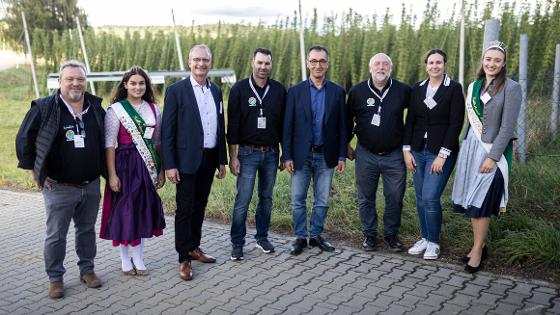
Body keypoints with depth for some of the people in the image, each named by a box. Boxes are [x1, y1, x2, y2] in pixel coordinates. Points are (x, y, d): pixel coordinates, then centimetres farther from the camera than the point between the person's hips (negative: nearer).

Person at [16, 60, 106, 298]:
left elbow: (106, 142, 16)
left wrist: (105, 171, 12)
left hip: (91, 186, 4)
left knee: (87, 230, 16)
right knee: (56, 235, 6)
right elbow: (23, 140, -2)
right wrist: (34, 172, -4)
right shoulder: (44, 108, -9)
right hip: (59, 187, -3)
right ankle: (55, 278, 20)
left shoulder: (96, 108, 3)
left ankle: (87, 270, 31)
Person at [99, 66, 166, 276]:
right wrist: (112, 174, -15)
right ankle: (125, 260, 15)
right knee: (125, 211, 1)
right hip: (125, 165, -4)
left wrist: (161, 170, 9)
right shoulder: (116, 109, -6)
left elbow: (158, 142, 11)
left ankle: (138, 258, 21)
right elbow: (109, 144, -10)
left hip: (148, 166, 5)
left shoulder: (153, 109, 8)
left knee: (144, 209, 9)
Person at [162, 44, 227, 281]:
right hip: (187, 160, -5)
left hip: (209, 159, 6)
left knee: (199, 206, 15)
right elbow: (167, 130, -9)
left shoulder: (216, 91, 11)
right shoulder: (176, 90, -7)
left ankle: (194, 248, 30)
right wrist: (169, 165, -14)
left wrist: (222, 160, 12)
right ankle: (184, 259, 8)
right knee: (185, 208, 0)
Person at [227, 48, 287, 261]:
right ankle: (237, 243, 8)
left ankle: (262, 237, 25)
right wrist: (233, 157, -8)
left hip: (271, 153, 3)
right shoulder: (240, 89, -4)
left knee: (266, 198, 12)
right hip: (248, 153, -3)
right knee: (242, 200, -4)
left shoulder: (279, 90, 4)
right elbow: (232, 125, -5)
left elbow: (283, 123, 9)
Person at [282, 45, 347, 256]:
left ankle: (316, 235, 24)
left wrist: (342, 156, 1)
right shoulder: (295, 91, 0)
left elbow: (342, 126, 5)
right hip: (301, 155, -1)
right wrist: (287, 156, -6)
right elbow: (287, 126, -1)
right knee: (298, 199, 5)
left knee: (322, 200, 9)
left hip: (326, 155, 1)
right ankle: (300, 237, 18)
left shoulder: (337, 92, 3)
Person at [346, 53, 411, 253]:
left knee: (395, 198, 5)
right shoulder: (357, 91, -1)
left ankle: (391, 234, 24)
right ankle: (369, 235, 24)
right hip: (366, 154, 0)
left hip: (394, 155, 0)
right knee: (366, 198, 9)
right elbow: (348, 119, 10)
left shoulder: (403, 91, -2)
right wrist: (346, 145, 12)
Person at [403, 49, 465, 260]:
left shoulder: (454, 89, -4)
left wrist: (442, 155, -14)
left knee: (430, 197, -11)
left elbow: (456, 124, -9)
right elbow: (410, 121, 9)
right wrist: (407, 149, 1)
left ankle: (433, 242, 8)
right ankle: (425, 238, 25)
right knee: (421, 199, 9)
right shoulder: (417, 89, 9)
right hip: (418, 151, 5)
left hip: (441, 152, -5)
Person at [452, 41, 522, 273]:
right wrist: (467, 147, 10)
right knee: (471, 200, 7)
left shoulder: (511, 88, -9)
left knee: (481, 202, -2)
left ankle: (477, 251, 11)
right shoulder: (475, 86, 10)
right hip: (471, 147, 6)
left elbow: (507, 127, -13)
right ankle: (479, 246, 20)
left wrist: (492, 157, -16)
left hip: (493, 151, -5)